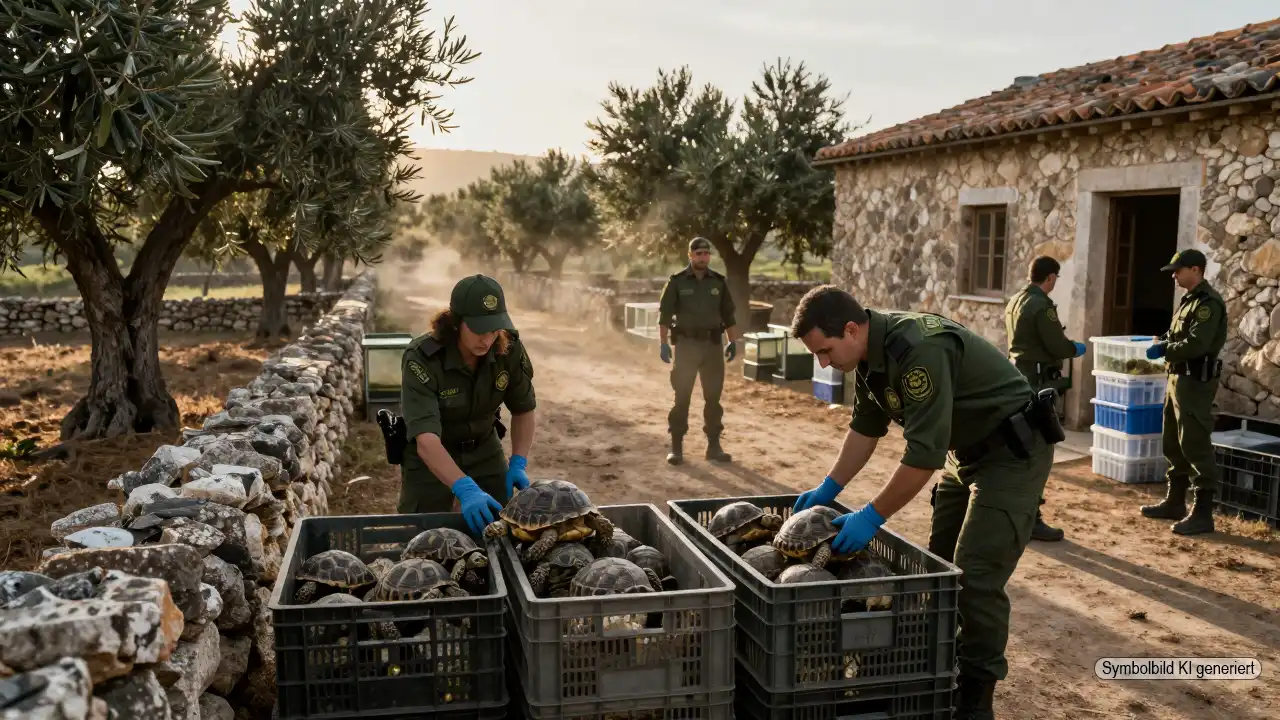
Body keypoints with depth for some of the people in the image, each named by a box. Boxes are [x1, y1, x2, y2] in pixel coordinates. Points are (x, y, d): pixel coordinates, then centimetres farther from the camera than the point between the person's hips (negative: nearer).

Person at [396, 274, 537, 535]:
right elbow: (426, 438, -40)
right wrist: (466, 490, -51)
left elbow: (524, 409, -2)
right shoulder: (421, 358, -31)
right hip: (429, 456, -3)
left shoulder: (509, 349, -19)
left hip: (484, 450, 3)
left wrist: (519, 463, -15)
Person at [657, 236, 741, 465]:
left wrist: (733, 342, 6)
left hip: (713, 344, 3)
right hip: (686, 344, -3)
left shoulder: (719, 282, 6)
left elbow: (728, 314, 12)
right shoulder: (676, 282, -3)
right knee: (682, 397, -1)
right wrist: (663, 343, -11)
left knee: (713, 397, 6)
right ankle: (676, 447, 5)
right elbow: (664, 314, -4)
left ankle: (714, 445, 14)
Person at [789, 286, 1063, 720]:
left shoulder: (919, 351, -32)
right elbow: (866, 427, 11)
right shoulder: (871, 354, -2)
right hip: (967, 452, 10)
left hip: (1013, 451, -9)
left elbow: (924, 454, -32)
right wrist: (828, 489, 7)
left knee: (977, 577, -11)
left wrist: (871, 517, -25)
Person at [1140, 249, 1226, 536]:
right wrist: (1164, 340, 4)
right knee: (1173, 444, 16)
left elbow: (1197, 344, -24)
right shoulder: (1190, 299, 15)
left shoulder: (1208, 302, -15)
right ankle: (1175, 502, 27)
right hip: (1178, 378, 10)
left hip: (1196, 381, -10)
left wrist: (1164, 350, -13)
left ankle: (1203, 513, -3)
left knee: (1195, 446, -8)